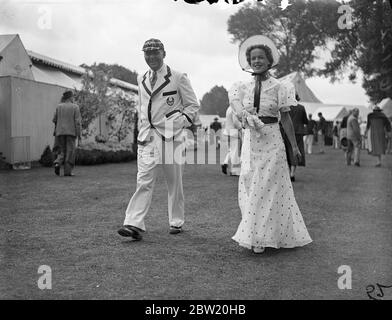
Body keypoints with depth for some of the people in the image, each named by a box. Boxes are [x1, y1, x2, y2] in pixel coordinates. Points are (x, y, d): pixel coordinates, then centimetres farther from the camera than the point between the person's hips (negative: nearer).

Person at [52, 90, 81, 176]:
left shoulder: (59, 106, 5)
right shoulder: (75, 107, -3)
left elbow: (54, 120, 9)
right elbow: (78, 121, -8)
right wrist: (79, 133, -6)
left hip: (60, 132, 3)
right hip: (71, 132, -3)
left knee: (62, 151, 14)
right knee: (70, 152, 3)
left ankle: (58, 163, -14)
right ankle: (67, 171, 0)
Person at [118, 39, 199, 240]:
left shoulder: (178, 78, -1)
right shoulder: (141, 80, 15)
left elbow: (193, 105, 3)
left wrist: (181, 124, -8)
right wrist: (142, 129, 15)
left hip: (171, 135, -3)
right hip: (147, 137, 3)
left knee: (174, 182, 6)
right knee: (144, 180, -7)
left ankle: (176, 222, 20)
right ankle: (134, 225, -11)